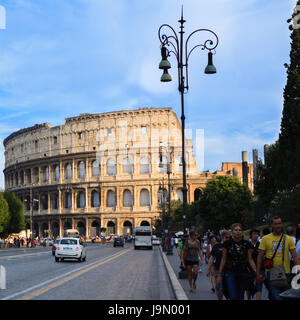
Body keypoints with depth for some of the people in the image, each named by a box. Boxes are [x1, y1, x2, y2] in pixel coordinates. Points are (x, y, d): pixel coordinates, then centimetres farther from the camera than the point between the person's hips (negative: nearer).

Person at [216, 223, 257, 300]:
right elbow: (223, 259, 4)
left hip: (243, 273, 2)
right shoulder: (227, 243, -1)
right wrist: (219, 275, 3)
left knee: (241, 297, 6)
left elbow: (250, 259, 4)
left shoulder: (246, 244, 1)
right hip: (230, 273, -2)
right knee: (233, 297, -13)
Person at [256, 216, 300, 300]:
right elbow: (260, 257, 4)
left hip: (286, 273, 2)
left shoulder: (288, 239, 6)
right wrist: (258, 273, -1)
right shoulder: (265, 239, 3)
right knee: (277, 297, -14)